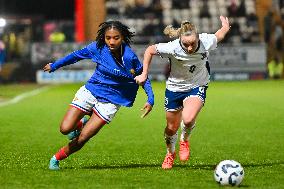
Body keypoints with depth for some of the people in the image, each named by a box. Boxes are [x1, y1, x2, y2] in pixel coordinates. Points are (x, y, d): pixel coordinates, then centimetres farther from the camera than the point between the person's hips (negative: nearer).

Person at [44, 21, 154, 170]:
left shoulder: (130, 57, -18)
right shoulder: (98, 47, -10)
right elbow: (77, 55, 7)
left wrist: (150, 100, -13)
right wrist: (54, 65, 15)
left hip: (111, 101, -3)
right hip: (90, 91, 3)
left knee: (82, 139, -10)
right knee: (65, 129, -10)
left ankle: (57, 158, 14)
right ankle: (82, 124, 25)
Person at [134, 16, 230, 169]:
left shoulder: (206, 42, -27)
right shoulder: (172, 48, -30)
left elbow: (219, 35, -3)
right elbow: (149, 50, -13)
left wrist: (225, 26, 19)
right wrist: (144, 75, -11)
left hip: (197, 87, 0)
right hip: (175, 87, 0)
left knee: (188, 119, -27)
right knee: (172, 127, 11)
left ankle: (184, 140, 8)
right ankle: (170, 153, 43)